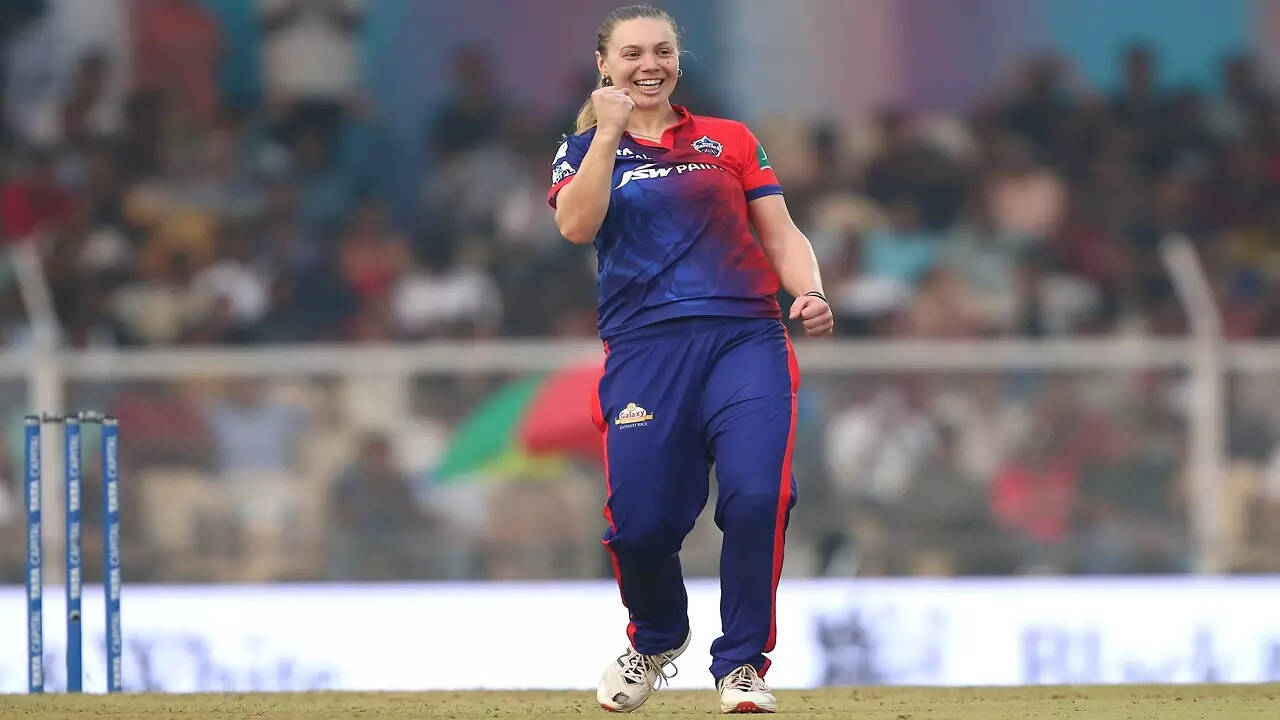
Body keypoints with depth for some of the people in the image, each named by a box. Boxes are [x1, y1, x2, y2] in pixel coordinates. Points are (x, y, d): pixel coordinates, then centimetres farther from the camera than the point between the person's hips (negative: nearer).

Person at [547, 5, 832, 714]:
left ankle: (741, 663, -4)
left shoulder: (731, 142, 17)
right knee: (640, 520, -9)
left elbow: (782, 236, 15)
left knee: (757, 496, -21)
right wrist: (609, 131, -8)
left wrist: (809, 293, -4)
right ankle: (656, 638, 25)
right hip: (644, 348, 0)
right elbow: (576, 225, -7)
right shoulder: (586, 150, 14)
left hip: (746, 338, 0)